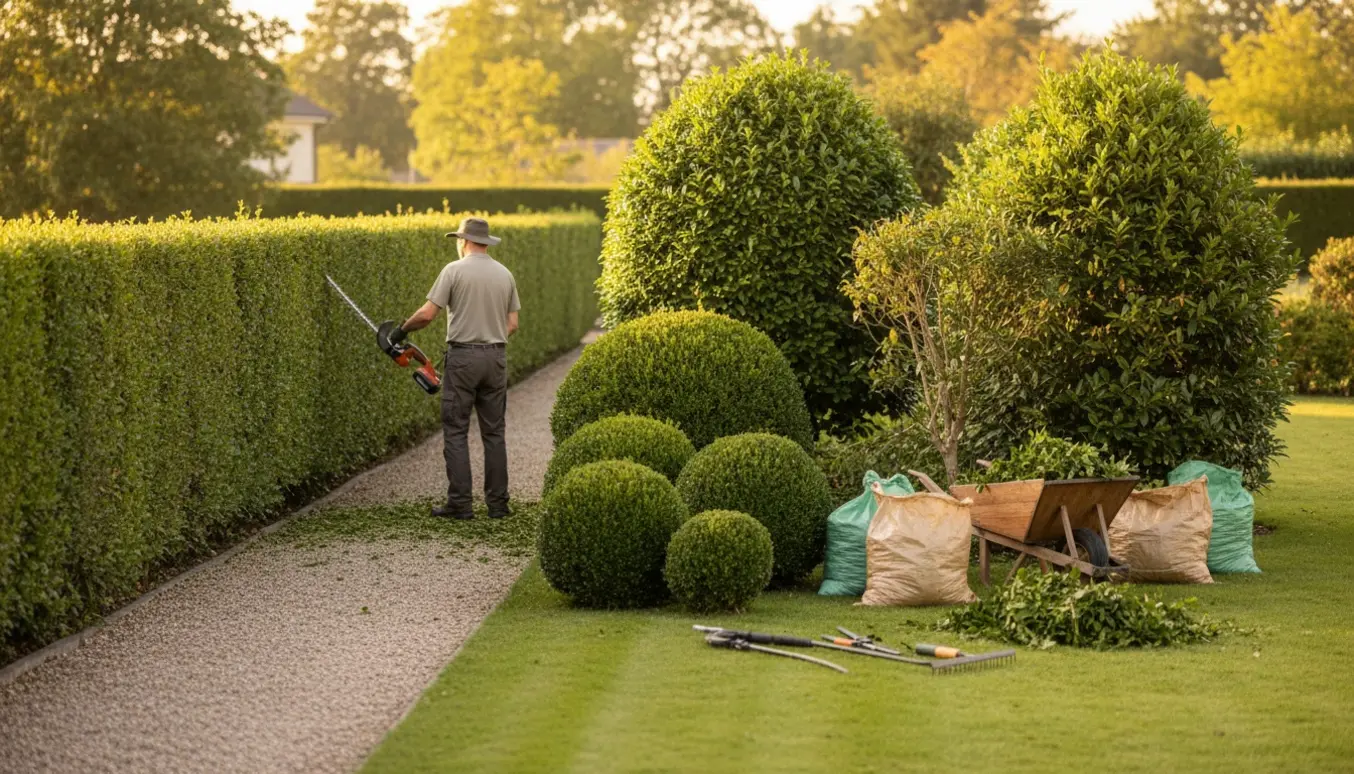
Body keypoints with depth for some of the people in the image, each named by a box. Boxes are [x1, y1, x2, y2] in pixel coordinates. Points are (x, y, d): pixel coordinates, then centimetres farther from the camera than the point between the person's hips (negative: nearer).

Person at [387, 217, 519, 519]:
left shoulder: (455, 270, -7)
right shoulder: (505, 274, 8)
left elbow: (427, 315, -10)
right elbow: (512, 325, 9)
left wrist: (402, 330, 7)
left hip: (462, 357, -5)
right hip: (496, 358, 5)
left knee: (455, 432, 0)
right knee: (494, 432, 9)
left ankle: (460, 503, -4)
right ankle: (497, 503, 8)